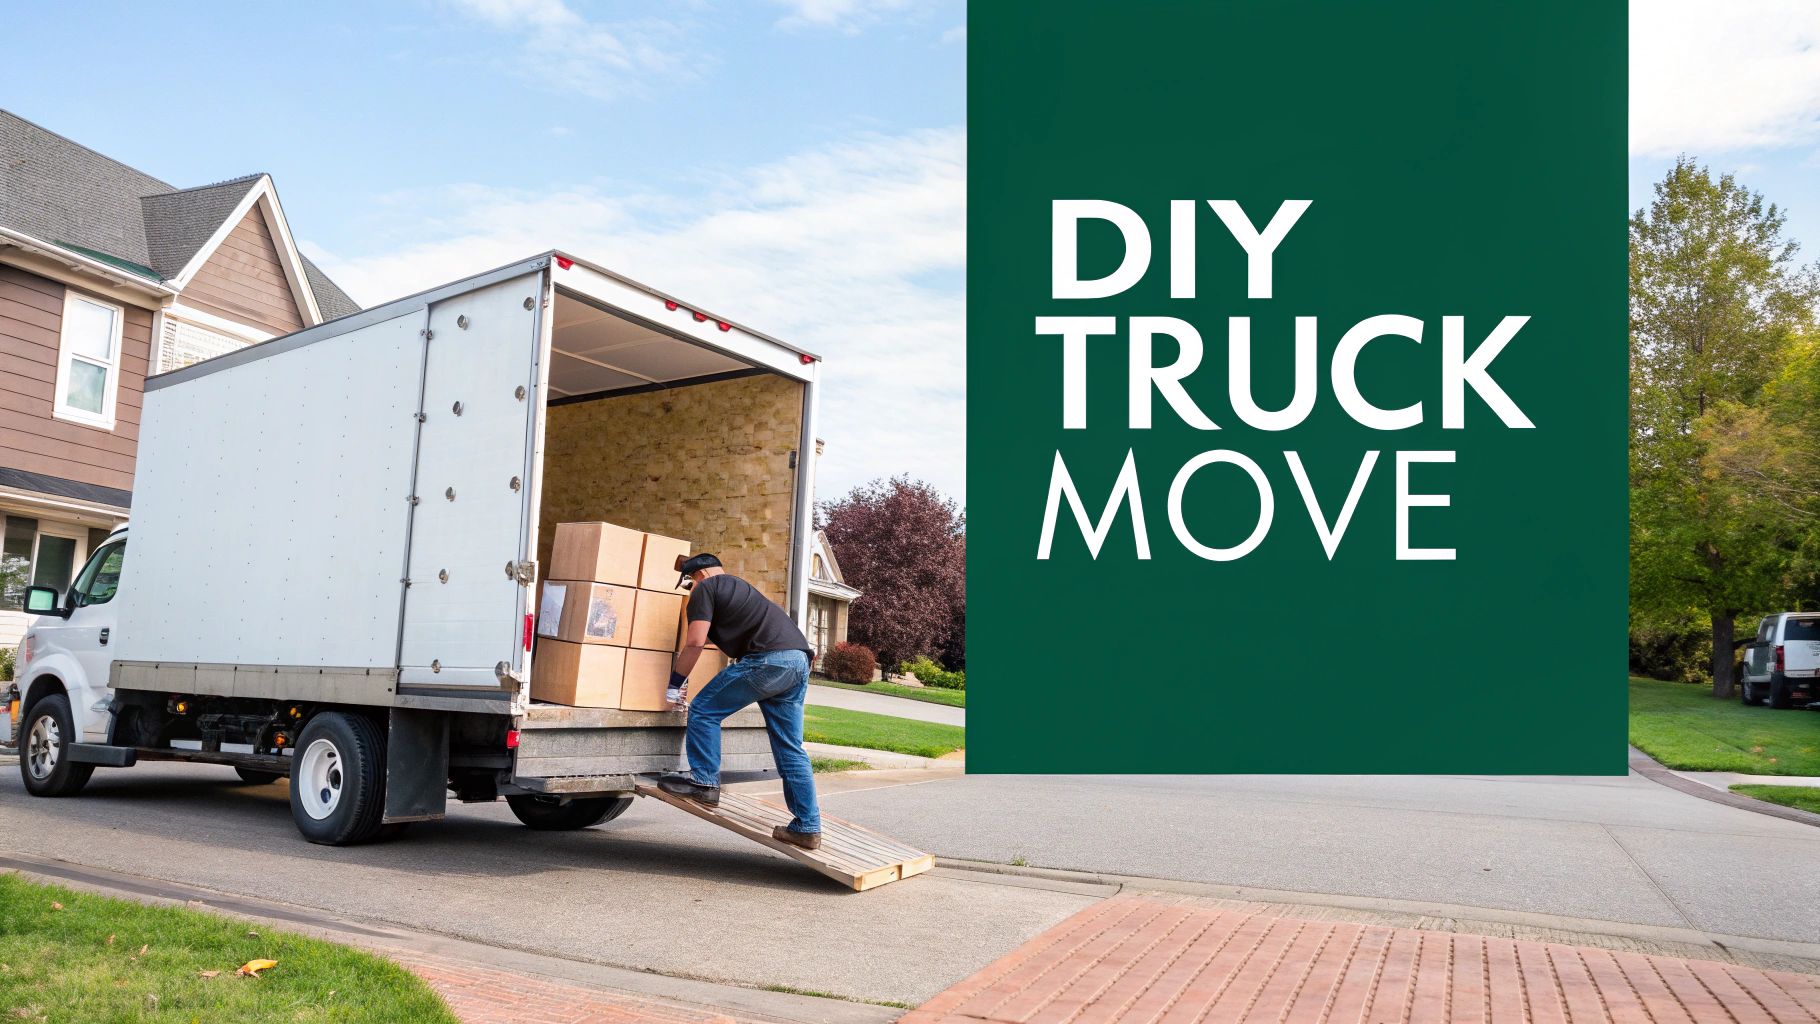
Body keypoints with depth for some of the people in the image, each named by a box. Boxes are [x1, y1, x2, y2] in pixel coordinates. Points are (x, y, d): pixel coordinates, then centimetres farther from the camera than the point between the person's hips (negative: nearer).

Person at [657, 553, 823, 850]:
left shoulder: (706, 588, 8)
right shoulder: (739, 586, 34)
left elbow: (695, 642, -2)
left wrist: (675, 683, 7)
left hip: (768, 659, -9)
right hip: (799, 660, 9)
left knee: (704, 711, 4)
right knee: (791, 749, 10)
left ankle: (704, 781, 6)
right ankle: (807, 828, 9)